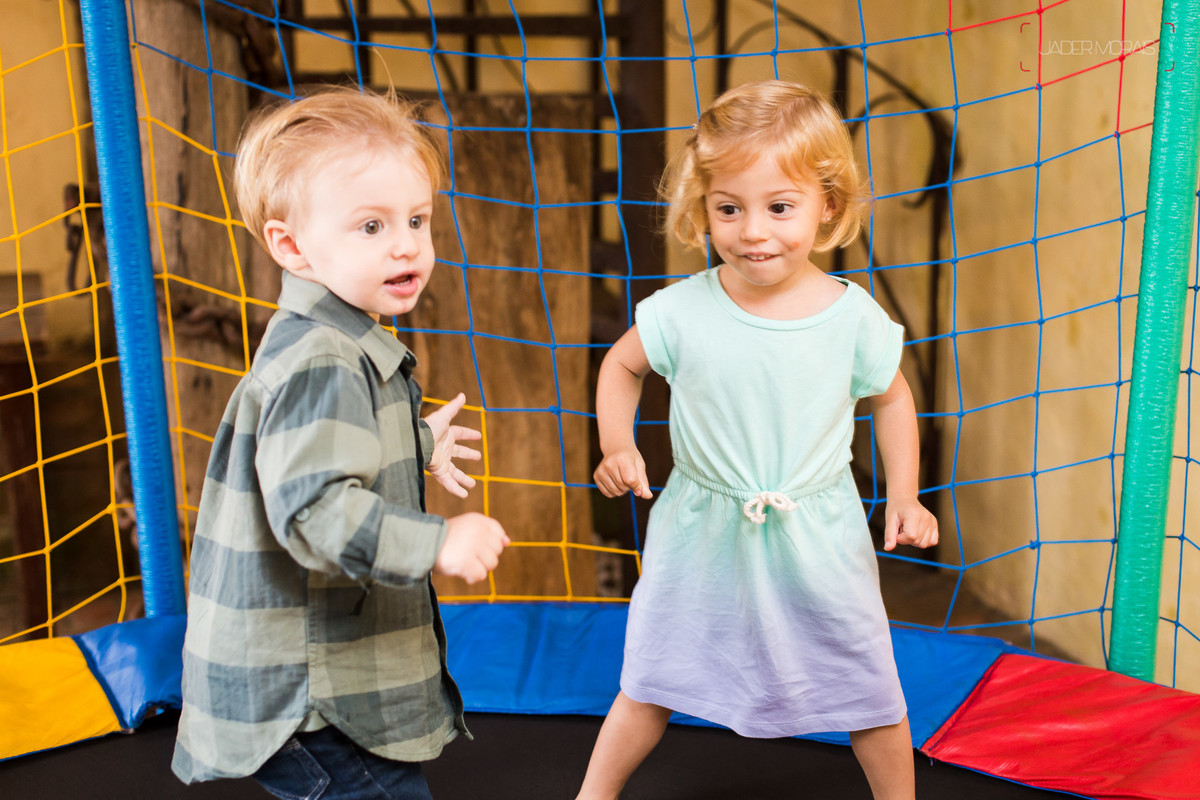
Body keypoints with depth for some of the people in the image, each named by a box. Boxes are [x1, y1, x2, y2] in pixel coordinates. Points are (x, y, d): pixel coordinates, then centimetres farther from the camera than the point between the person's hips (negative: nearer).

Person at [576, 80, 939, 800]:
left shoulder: (853, 316, -13)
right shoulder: (681, 312, -16)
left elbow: (891, 397, 6)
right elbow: (621, 366, 4)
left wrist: (904, 497, -2)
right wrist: (617, 446, -11)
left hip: (819, 537, 1)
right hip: (703, 533, 0)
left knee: (869, 688, 15)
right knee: (649, 685, 14)